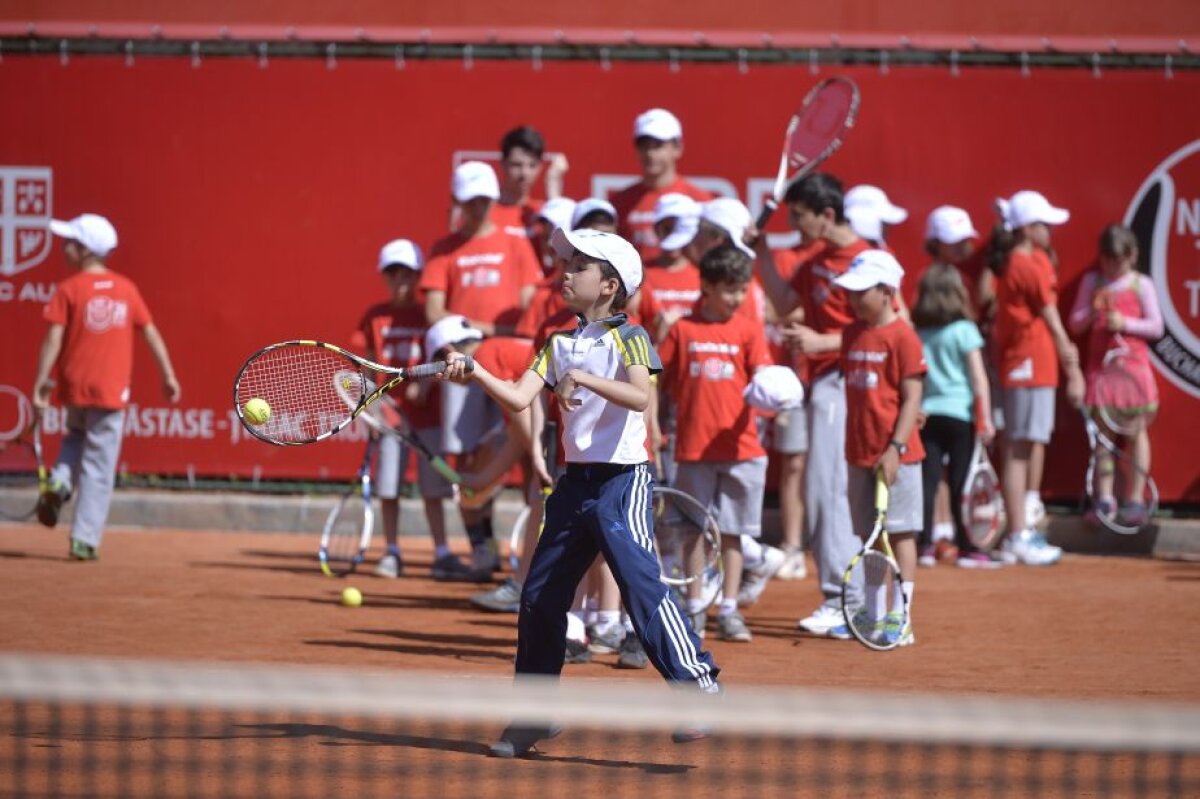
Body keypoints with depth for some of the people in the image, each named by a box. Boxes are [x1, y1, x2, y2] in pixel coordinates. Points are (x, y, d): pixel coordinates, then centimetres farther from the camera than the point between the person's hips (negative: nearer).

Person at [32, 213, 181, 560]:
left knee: (76, 436, 29)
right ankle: (85, 540, 1)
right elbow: (151, 333, 6)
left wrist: (40, 384, -8)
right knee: (98, 466, 4)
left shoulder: (69, 289, -4)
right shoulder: (126, 289, 4)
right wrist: (168, 377, 12)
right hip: (112, 389, 0)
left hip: (75, 386, 0)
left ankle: (60, 482, 2)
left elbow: (54, 339, -9)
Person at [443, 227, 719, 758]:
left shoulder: (628, 337, -6)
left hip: (621, 480, -7)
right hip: (574, 481, 7)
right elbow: (519, 398, 0)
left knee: (641, 583, -19)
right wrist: (476, 375, -14)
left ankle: (698, 683, -16)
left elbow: (640, 396, -24)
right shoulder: (559, 345, 12)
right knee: (539, 597, 7)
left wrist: (582, 378, -31)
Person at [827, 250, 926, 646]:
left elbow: (912, 397, -13)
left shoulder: (902, 336, -11)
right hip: (860, 452, 7)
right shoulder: (852, 334, 11)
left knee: (900, 532, -2)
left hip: (895, 454, -7)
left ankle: (900, 619, 0)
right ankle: (872, 614, 22)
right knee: (870, 534, 13)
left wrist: (895, 447, -18)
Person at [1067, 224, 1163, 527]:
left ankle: (1135, 499, 5)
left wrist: (1126, 323, -15)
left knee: (1136, 432, 1)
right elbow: (1075, 325, 6)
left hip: (1133, 364, -2)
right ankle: (1105, 499, 7)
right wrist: (1093, 312, -13)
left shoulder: (1141, 284, 1)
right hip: (1100, 363, 2)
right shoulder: (1091, 282, 7)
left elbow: (1156, 327, -1)